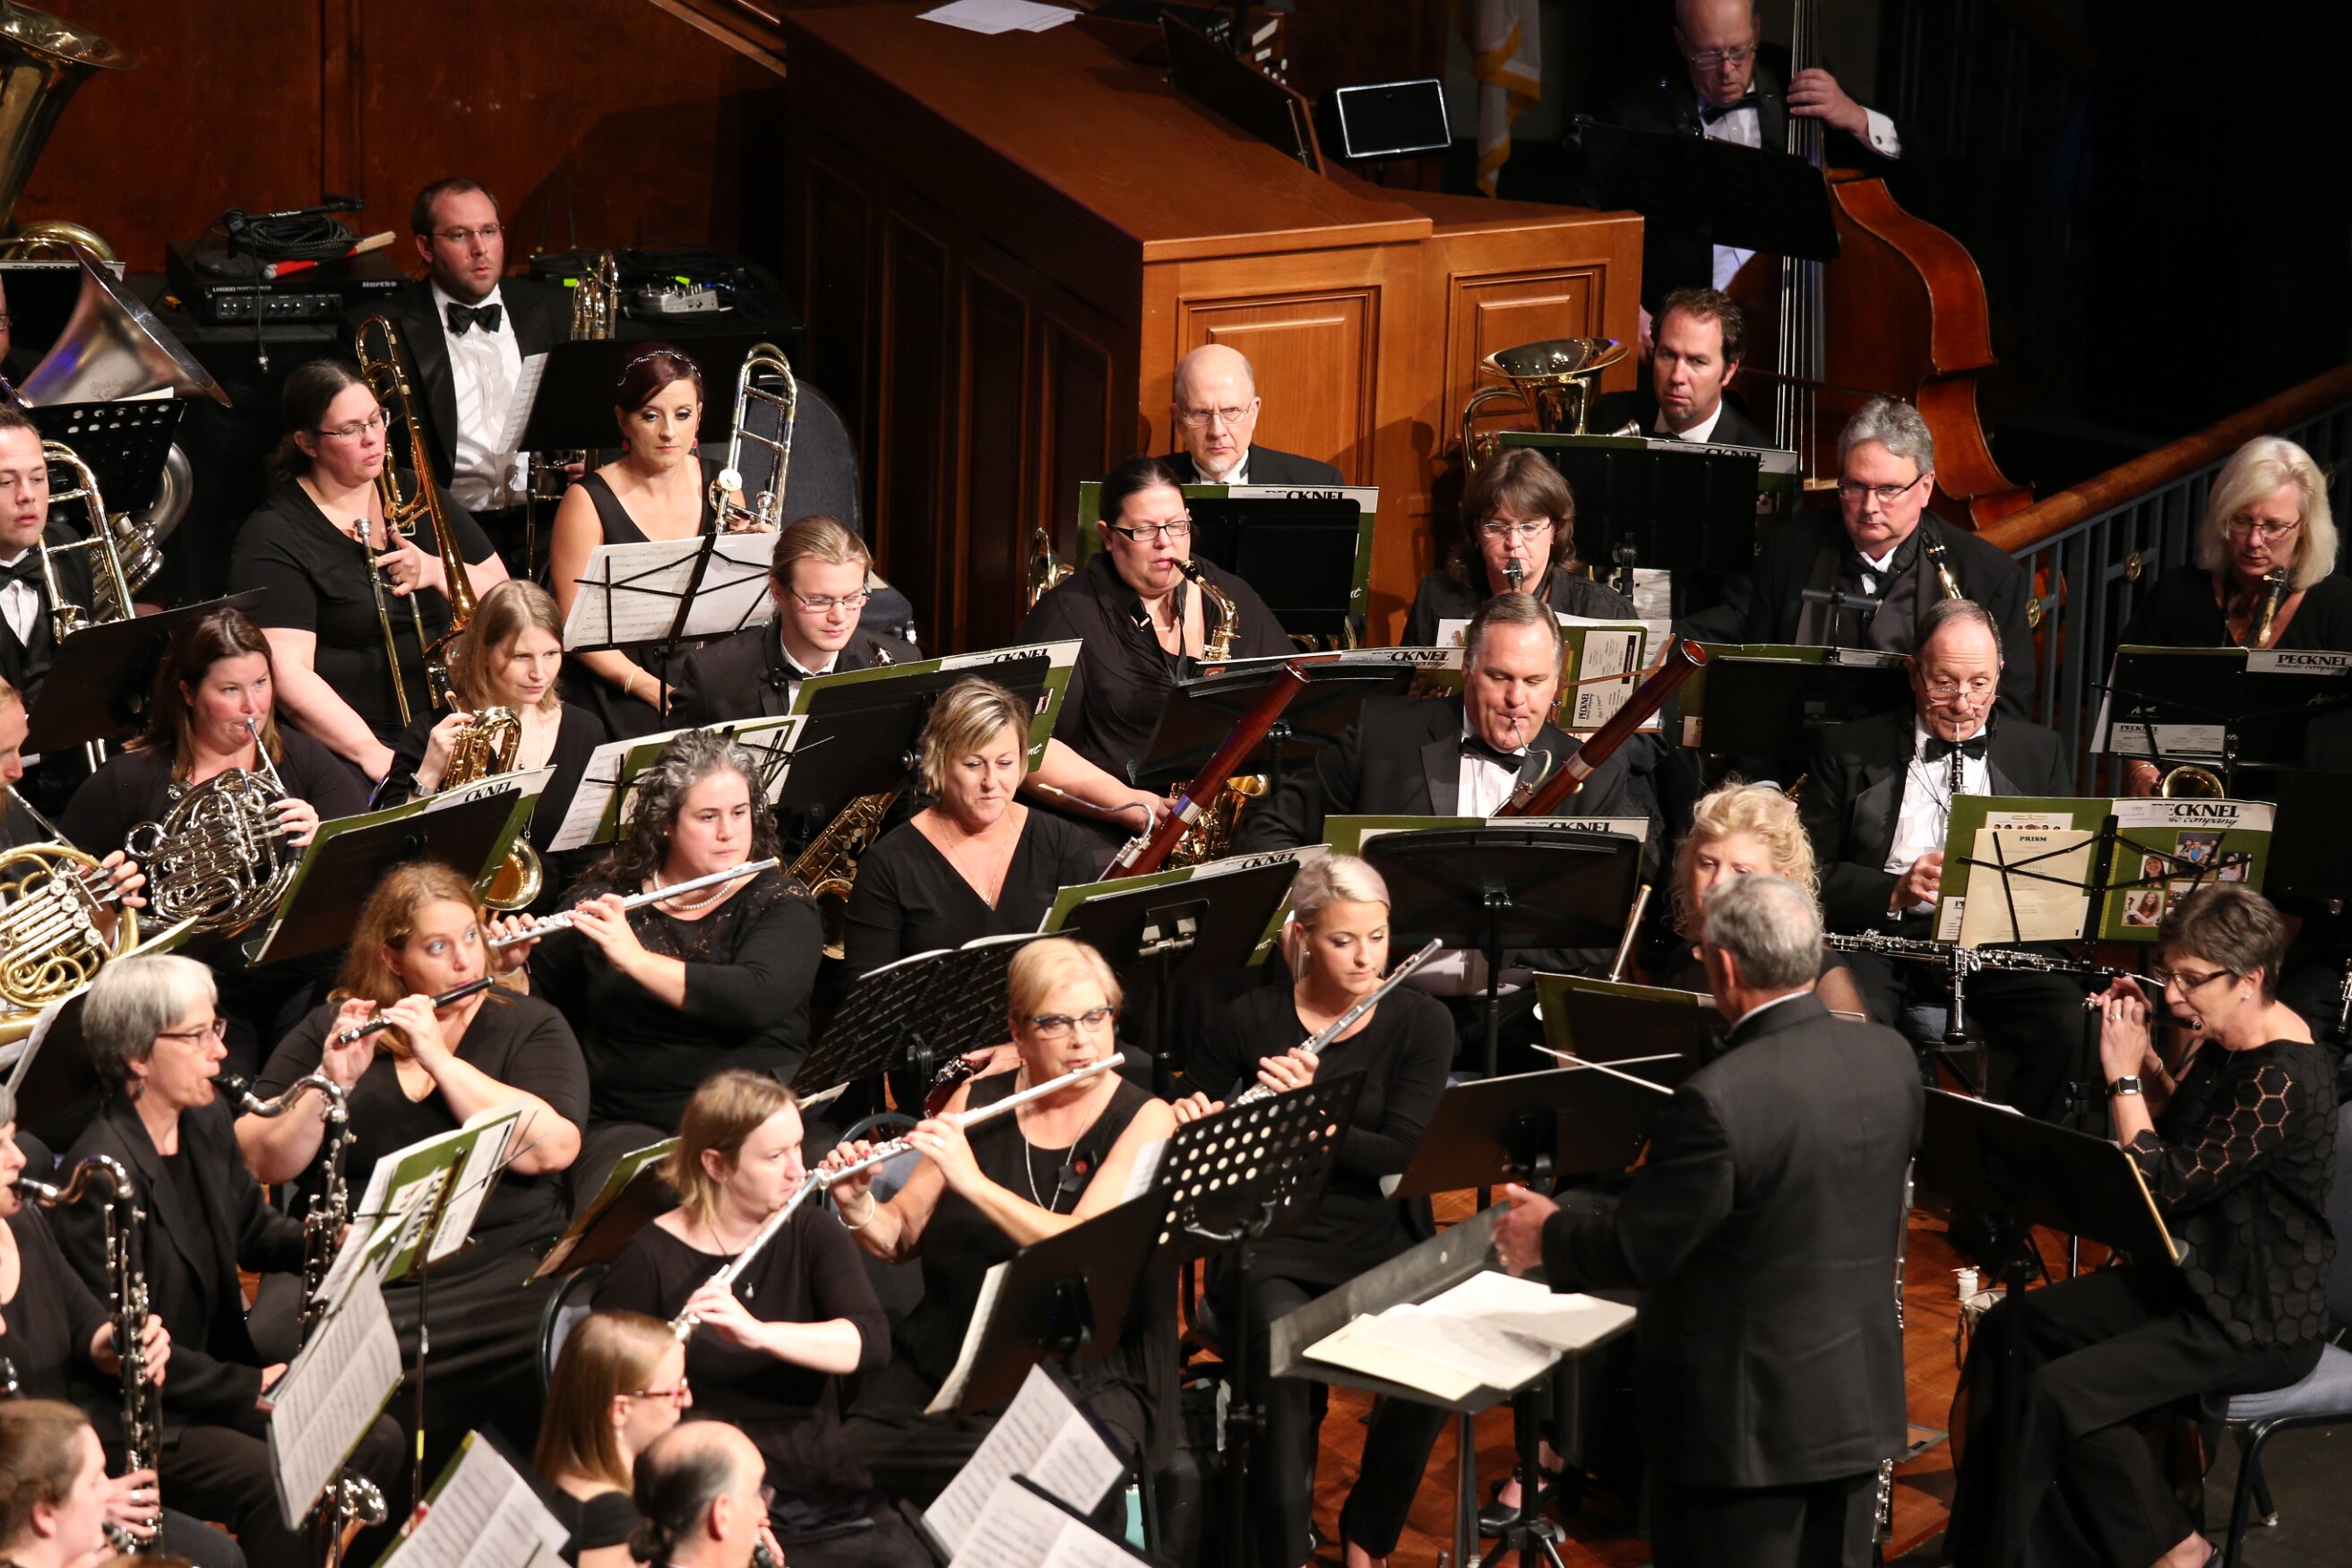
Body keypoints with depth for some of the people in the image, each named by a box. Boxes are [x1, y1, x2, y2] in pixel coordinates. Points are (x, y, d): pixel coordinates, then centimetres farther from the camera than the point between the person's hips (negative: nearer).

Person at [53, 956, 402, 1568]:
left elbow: (254, 1230, 21)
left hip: (223, 1369, 9)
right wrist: (246, 1389, -19)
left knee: (377, 1438, -2)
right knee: (280, 1486, -28)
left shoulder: (207, 1125, 5)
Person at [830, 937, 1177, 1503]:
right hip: (941, 1365, 3)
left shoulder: (1144, 1120, -2)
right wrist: (857, 1207, -9)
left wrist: (974, 1181, -22)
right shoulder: (978, 1101, 9)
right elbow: (902, 1237, 13)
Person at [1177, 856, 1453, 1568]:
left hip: (1382, 1243, 1)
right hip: (1269, 1247, -1)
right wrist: (1193, 1127, -14)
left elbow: (1402, 1154, -9)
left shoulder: (1421, 1023, 1)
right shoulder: (1247, 1021, 0)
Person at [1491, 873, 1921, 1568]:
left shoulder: (1718, 1100, -25)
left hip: (1749, 1417, -7)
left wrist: (1548, 1234, 5)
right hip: (1861, 1401, 7)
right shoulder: (1890, 1058, -3)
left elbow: (1637, 1249, -16)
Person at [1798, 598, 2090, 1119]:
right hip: (1882, 935, -1)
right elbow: (1812, 870, 4)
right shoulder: (1848, 749, 12)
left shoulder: (2038, 752, 19)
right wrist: (1893, 891, -15)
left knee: (2068, 1020, -29)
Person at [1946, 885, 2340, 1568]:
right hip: (2189, 1275, 10)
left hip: (2260, 1321, -10)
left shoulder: (2284, 1078, -26)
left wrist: (2123, 1075, -19)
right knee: (2011, 1329, 6)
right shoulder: (2222, 1038, 2)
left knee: (2063, 1391, -21)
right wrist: (2142, 1047, 3)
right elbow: (2175, 1119, 19)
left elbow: (2168, 1185, -26)